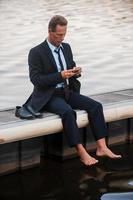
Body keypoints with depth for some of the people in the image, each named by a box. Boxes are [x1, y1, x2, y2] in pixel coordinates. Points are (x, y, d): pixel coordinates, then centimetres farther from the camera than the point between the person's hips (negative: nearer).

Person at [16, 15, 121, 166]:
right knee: (68, 112, -35)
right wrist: (60, 76, -25)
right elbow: (36, 79, -16)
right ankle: (82, 153, -32)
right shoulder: (36, 53, -9)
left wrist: (76, 72, -5)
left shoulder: (66, 47, 11)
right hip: (48, 96, -7)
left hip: (67, 92, 7)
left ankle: (101, 147, -17)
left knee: (95, 106, -15)